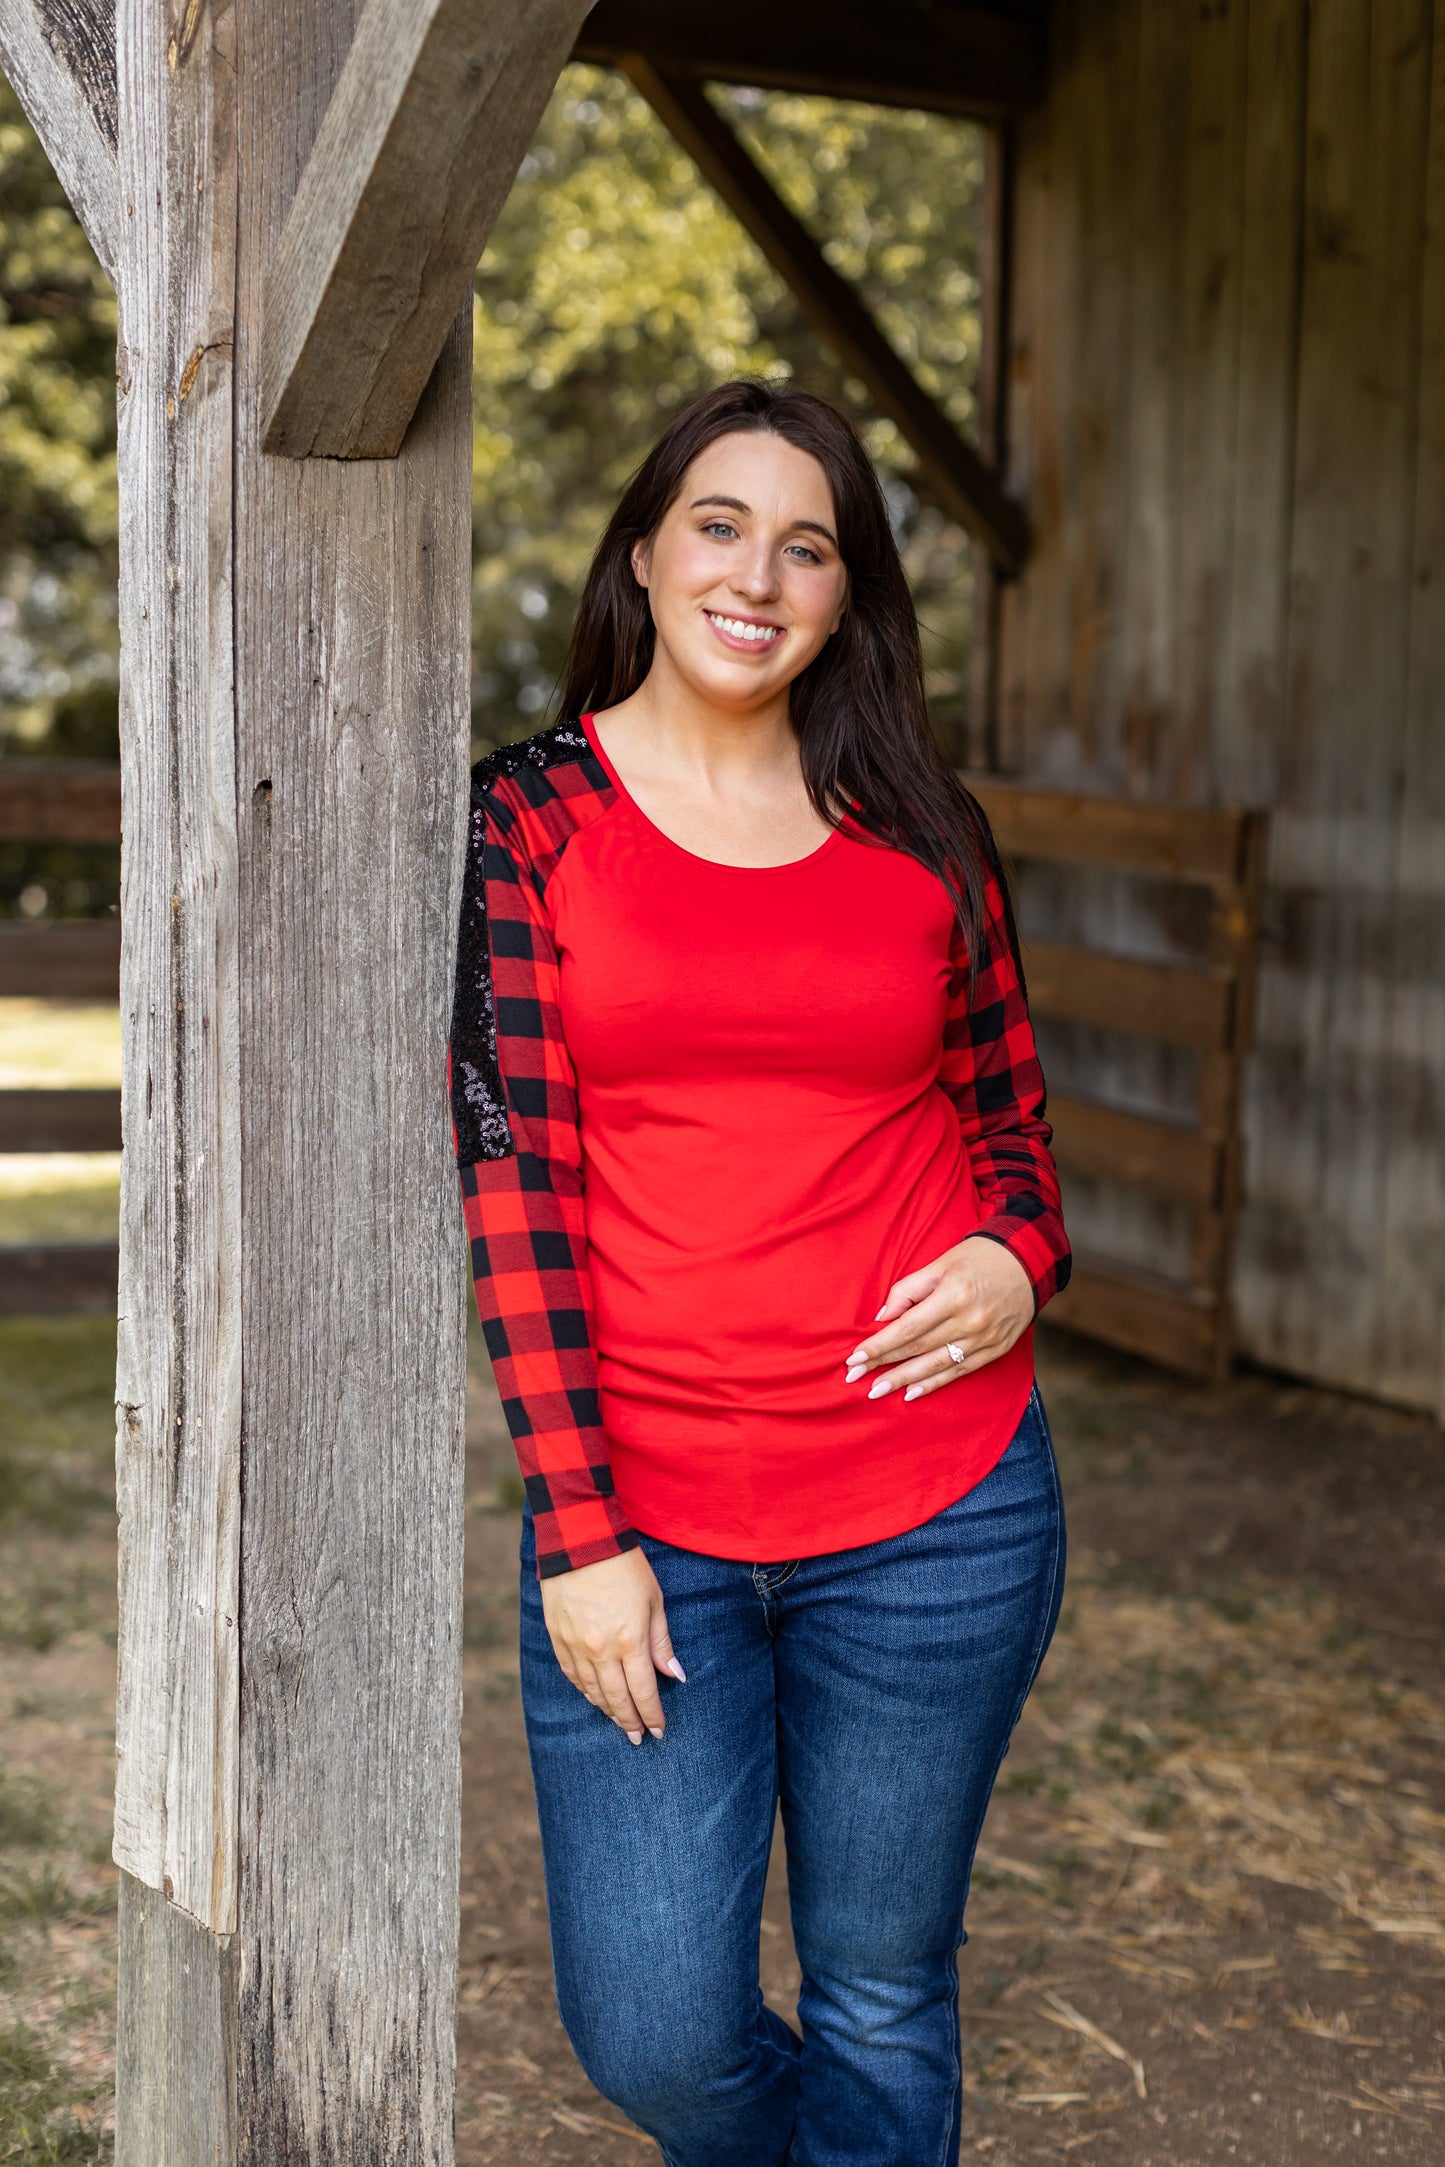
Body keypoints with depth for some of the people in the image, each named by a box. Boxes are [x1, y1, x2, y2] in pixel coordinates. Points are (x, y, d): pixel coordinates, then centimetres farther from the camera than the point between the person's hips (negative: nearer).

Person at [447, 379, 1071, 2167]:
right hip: (640, 1509, -1)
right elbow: (510, 1171, -5)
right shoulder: (531, 817, 0)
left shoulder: (919, 835, 6)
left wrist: (1017, 1260, -7)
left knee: (882, 2002, 11)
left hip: (934, 1501, 2)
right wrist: (579, 1528, -10)